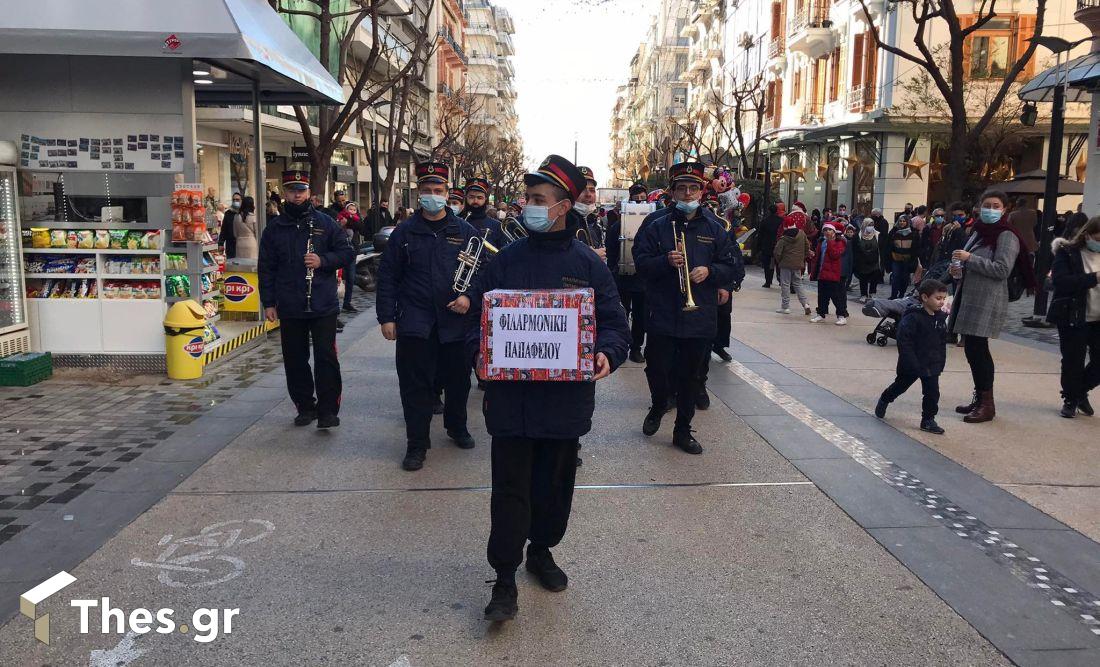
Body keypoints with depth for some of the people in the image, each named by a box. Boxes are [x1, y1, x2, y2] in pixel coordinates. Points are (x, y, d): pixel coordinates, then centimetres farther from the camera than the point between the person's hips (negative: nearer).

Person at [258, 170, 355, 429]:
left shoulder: (325, 223, 3)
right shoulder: (274, 228, 7)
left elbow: (346, 252, 4)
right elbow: (266, 268, 7)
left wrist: (323, 261, -14)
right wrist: (268, 303, 2)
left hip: (324, 306, -2)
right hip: (290, 308, 2)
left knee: (326, 357, -4)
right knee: (295, 360, 9)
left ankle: (327, 409, 3)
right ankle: (305, 407, 23)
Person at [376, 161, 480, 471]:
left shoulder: (465, 231, 5)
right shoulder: (404, 232, 4)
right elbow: (387, 277, 4)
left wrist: (470, 297, -10)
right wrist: (386, 316, -3)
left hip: (456, 321, 1)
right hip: (414, 323, -1)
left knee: (458, 379, 14)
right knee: (415, 384, 1)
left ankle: (457, 427, 39)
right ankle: (417, 443, 13)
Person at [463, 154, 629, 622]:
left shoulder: (587, 264, 0)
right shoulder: (506, 260, 2)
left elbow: (613, 321, 3)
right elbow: (477, 315, 7)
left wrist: (607, 353, -17)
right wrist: (479, 351, -12)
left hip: (566, 396, 1)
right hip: (510, 395, 0)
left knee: (555, 483, 16)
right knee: (511, 487, 2)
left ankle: (542, 550, 39)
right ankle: (505, 579, 13)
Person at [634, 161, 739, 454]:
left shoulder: (715, 229, 7)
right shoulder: (657, 227, 2)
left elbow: (732, 266, 7)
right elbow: (641, 262, -3)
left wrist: (710, 271, -12)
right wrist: (666, 261, -20)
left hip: (700, 317, 2)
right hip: (662, 316, -1)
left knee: (690, 375, 8)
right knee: (657, 369, 4)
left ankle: (683, 430, 21)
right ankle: (658, 406, 35)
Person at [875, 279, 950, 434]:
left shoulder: (941, 318, 0)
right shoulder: (912, 318, -21)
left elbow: (942, 343, 10)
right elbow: (904, 344, -22)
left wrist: (940, 363, 5)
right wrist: (915, 365, -22)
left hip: (932, 364, 5)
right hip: (911, 363, -5)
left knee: (932, 392, -1)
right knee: (901, 385, 16)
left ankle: (928, 420, 13)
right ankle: (884, 401, 43)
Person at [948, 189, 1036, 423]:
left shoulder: (1007, 237, -8)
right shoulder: (978, 232, 16)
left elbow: (1002, 270, -18)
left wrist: (969, 259, -19)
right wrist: (958, 270, 6)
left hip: (987, 303, -8)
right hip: (968, 298, 8)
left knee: (978, 350, -7)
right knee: (972, 350, 11)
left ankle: (987, 404, 2)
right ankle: (979, 398, 21)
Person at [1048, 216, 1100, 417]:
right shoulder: (1067, 252, -6)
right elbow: (1060, 281, -20)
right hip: (1073, 318, -4)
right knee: (1073, 362, 5)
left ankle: (1081, 391, 29)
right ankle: (1070, 399, 25)